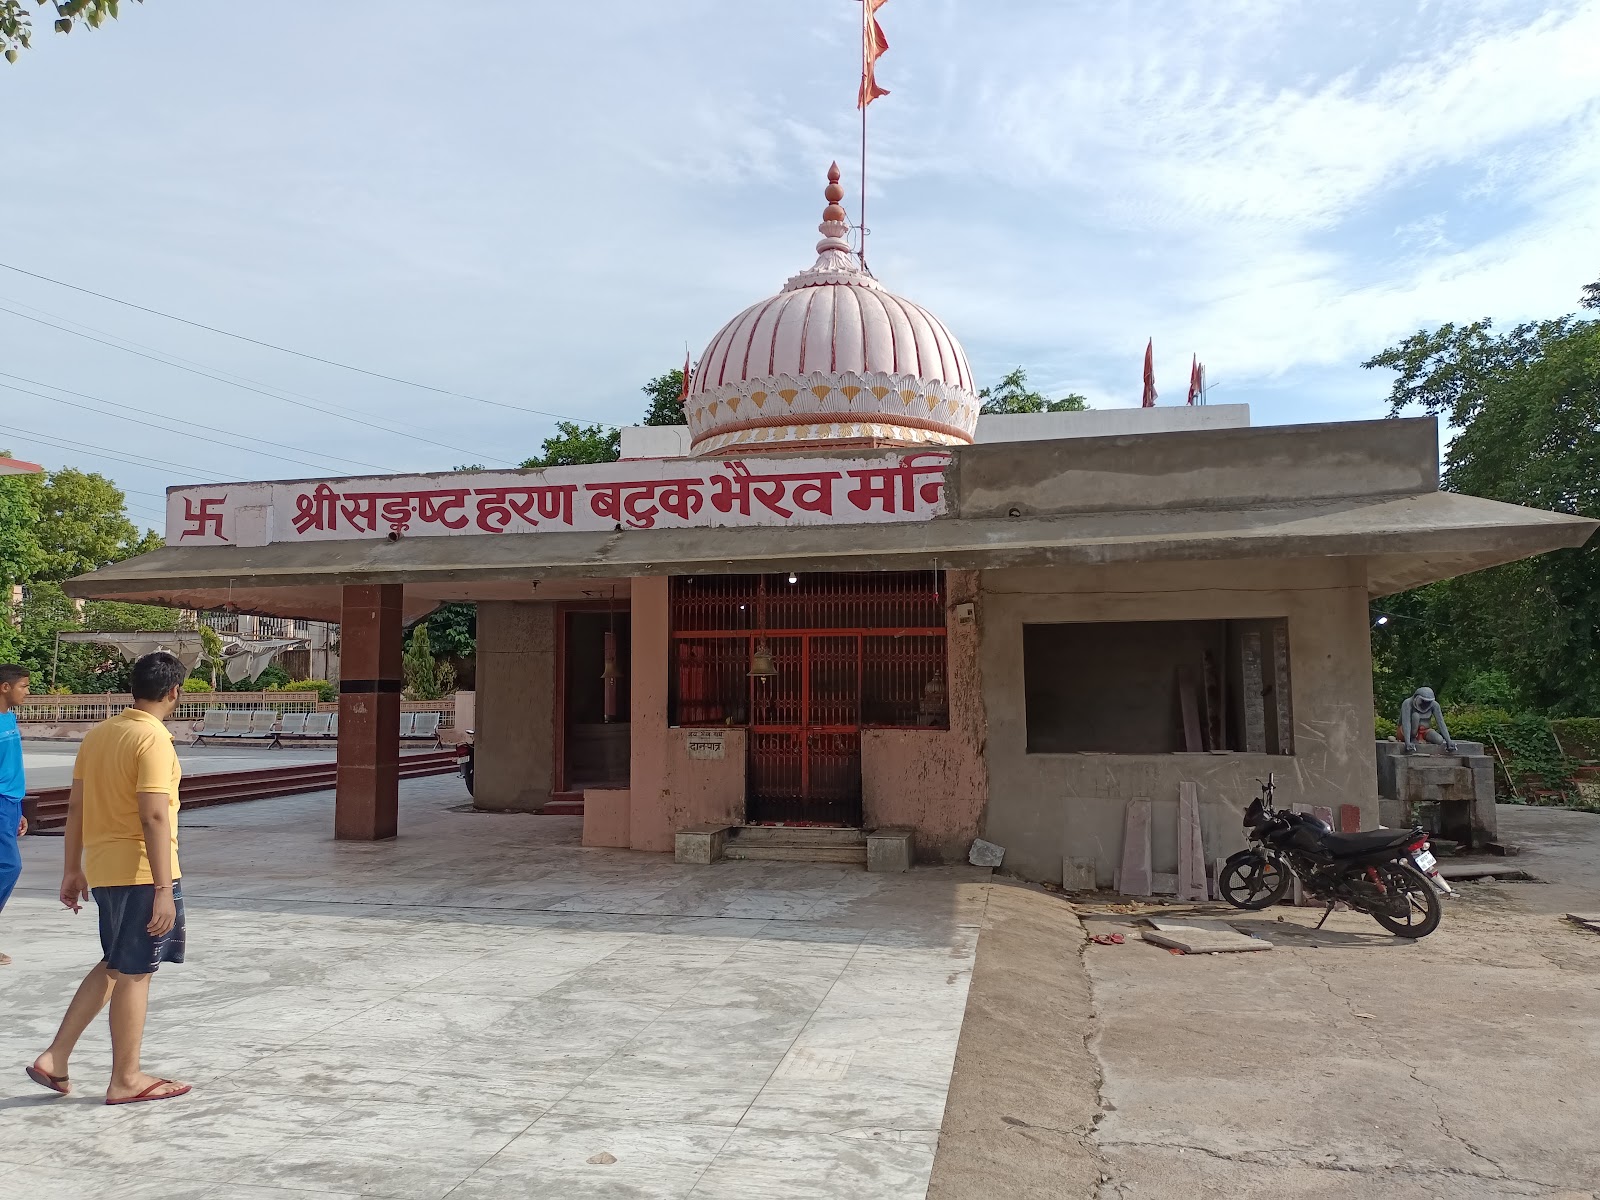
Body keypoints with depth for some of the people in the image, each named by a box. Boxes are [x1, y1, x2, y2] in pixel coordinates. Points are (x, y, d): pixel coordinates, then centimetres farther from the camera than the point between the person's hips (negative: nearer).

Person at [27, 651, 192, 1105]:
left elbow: (75, 806, 12)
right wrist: (164, 888, -21)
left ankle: (55, 1059, 21)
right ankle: (125, 1080, 15)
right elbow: (154, 817, -23)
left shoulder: (97, 734, 8)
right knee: (133, 973, 3)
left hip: (103, 869, 8)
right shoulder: (153, 740, -17)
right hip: (141, 871, -8)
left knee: (114, 965, 22)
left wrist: (73, 869, 19)